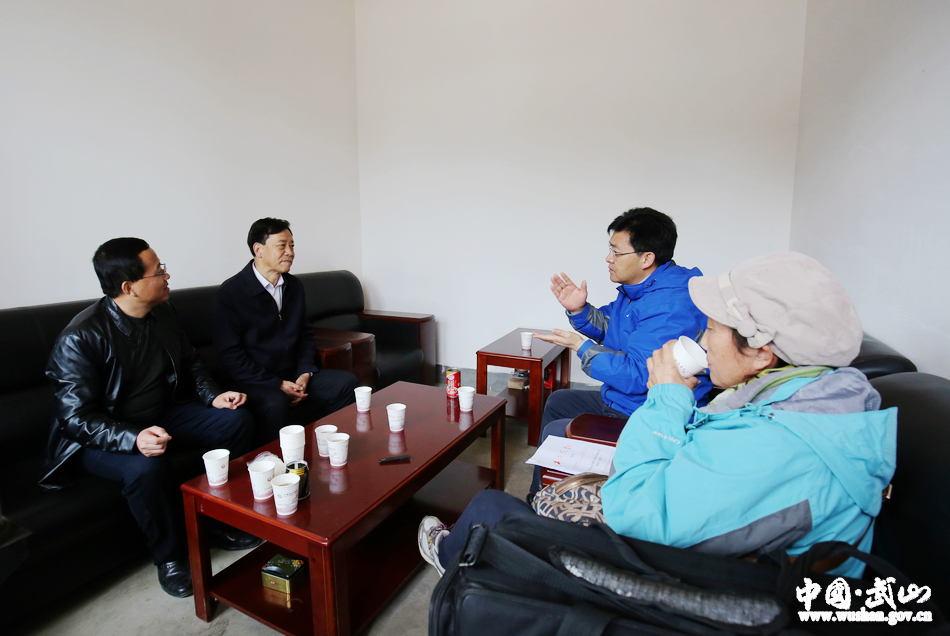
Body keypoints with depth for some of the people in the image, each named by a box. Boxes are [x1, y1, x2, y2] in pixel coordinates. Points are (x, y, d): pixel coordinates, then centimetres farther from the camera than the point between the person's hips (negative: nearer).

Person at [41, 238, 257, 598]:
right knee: (146, 465, -37)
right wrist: (134, 439, -40)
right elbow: (77, 418, -23)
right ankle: (170, 556, -7)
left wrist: (213, 396, -5)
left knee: (236, 420, -8)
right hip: (102, 437, -6)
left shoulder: (161, 313, -1)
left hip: (163, 416, 7)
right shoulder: (80, 339, -22)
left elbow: (189, 362, 12)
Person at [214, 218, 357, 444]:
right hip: (253, 381, -6)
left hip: (294, 375, 6)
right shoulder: (230, 292, -8)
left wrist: (305, 373, -2)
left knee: (347, 382, -11)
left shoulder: (295, 286, 10)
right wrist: (278, 385, -18)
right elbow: (230, 355, -11)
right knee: (275, 404, -36)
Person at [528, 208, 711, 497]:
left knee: (554, 434, -13)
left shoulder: (670, 305, -30)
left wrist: (581, 346, -24)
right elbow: (607, 327, 18)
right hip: (621, 399, 11)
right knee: (558, 401, 21)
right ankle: (537, 497, 35)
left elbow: (638, 376, -32)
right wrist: (579, 310, -3)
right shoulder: (636, 288, 4)